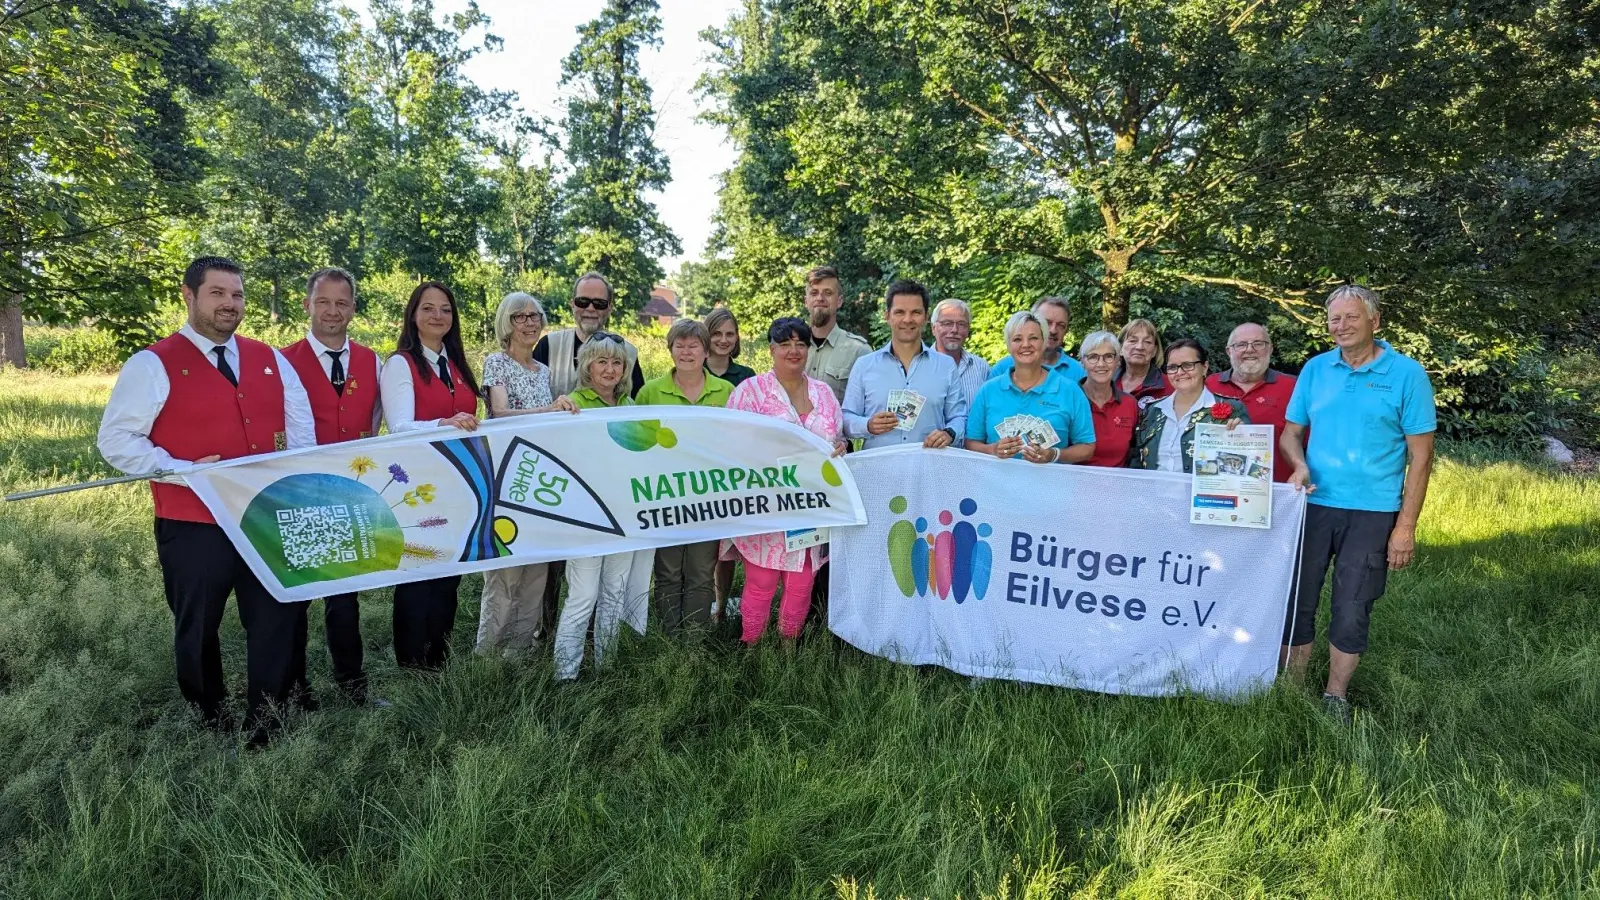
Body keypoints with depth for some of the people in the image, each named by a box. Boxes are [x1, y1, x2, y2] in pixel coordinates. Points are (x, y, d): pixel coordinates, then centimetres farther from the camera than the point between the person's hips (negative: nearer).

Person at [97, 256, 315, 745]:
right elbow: (115, 439, -7)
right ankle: (210, 724, 34)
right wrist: (184, 471, -19)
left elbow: (302, 426, 11)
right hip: (193, 524, -3)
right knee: (198, 628, 13)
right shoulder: (153, 363, -5)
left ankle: (267, 725, 25)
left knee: (280, 619, 9)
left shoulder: (270, 360, 9)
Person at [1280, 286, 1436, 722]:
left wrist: (1405, 526, -9)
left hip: (1373, 513, -3)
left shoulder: (1406, 374, -5)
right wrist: (1299, 464, -12)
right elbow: (1291, 432, 11)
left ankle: (1335, 697, 23)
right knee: (1296, 601, 7)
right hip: (1313, 505, 3)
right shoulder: (1315, 369, 4)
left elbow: (1421, 455, -5)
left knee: (1352, 610, 5)